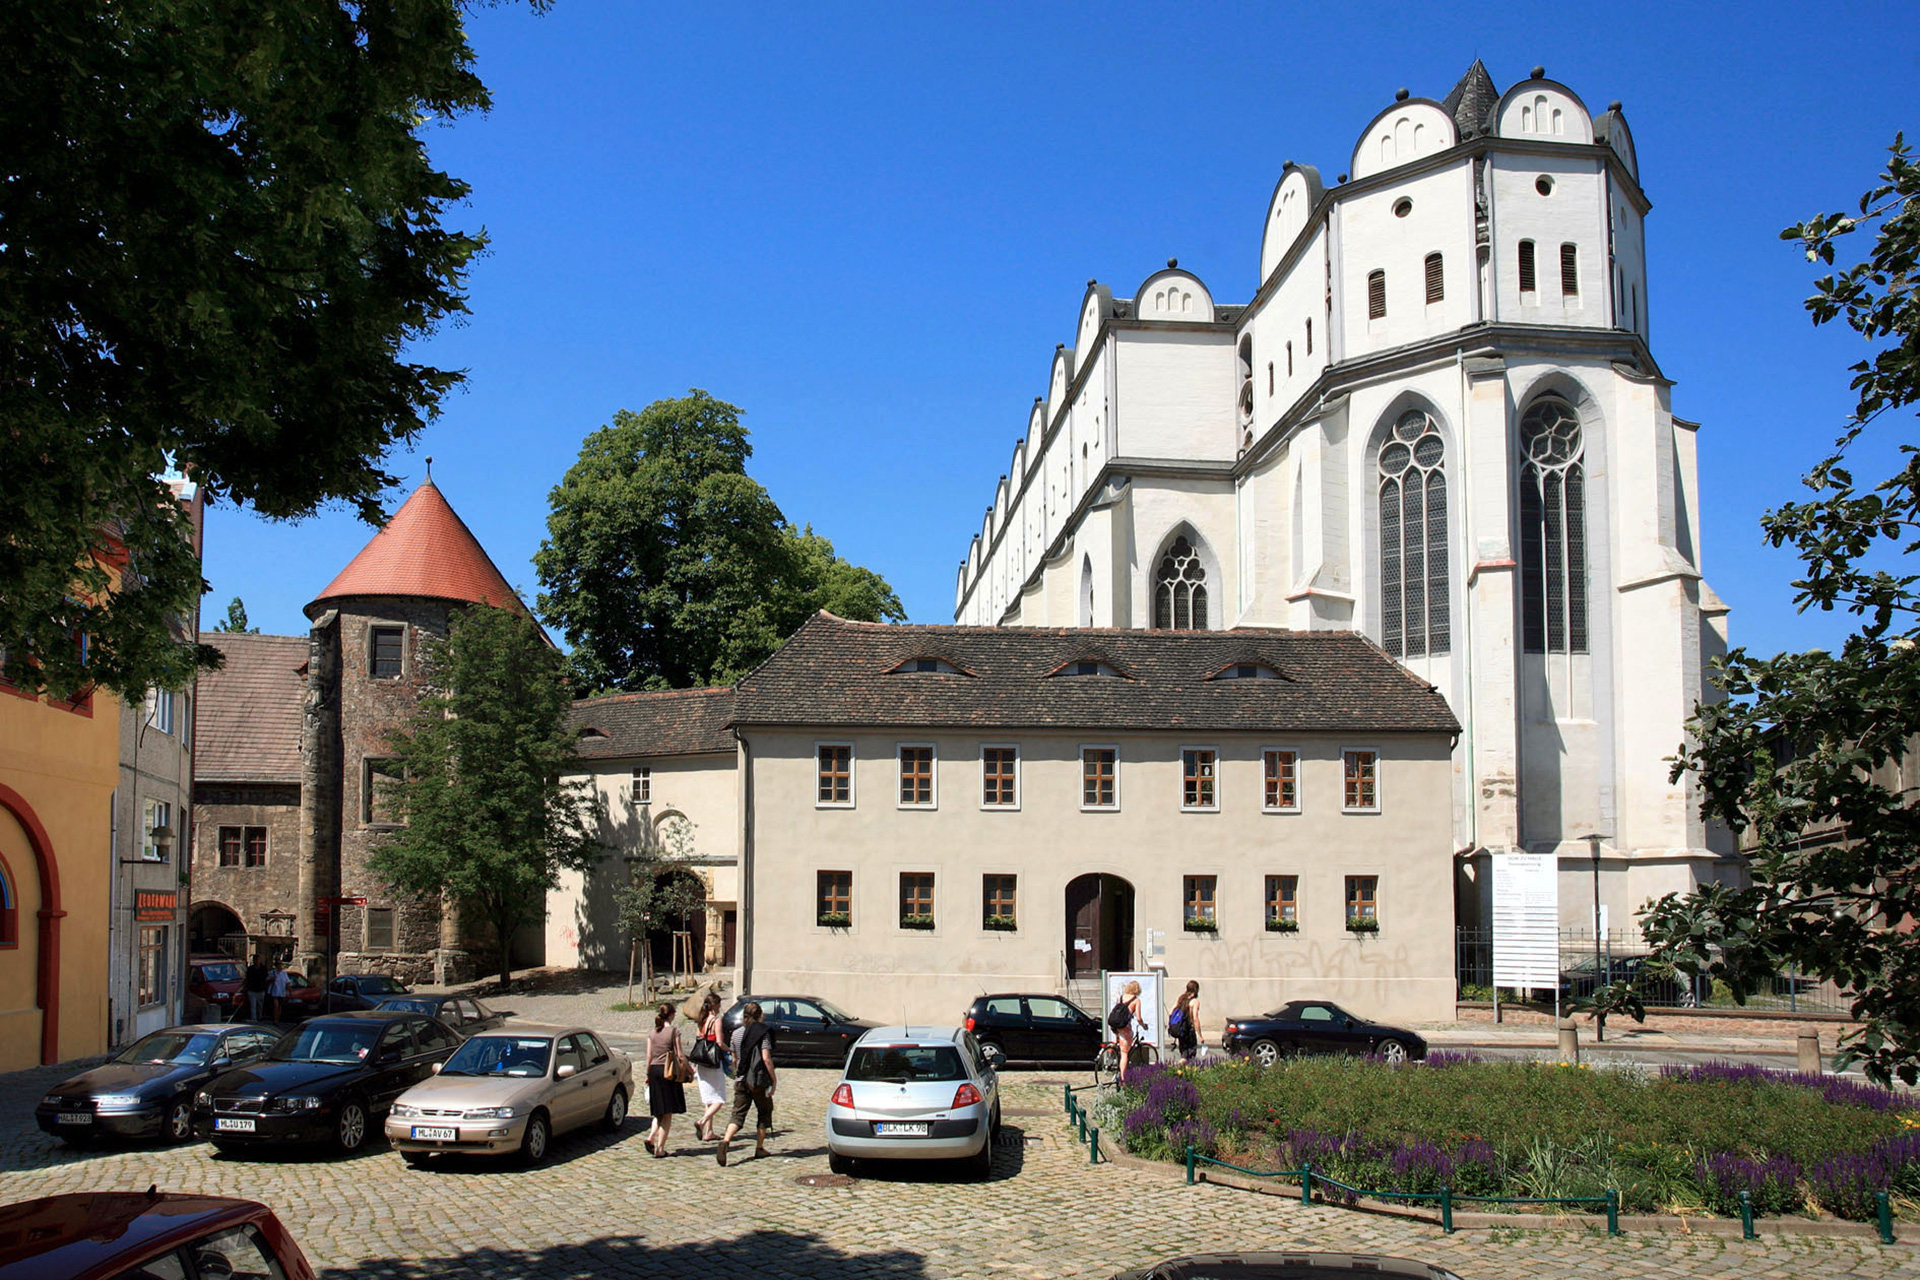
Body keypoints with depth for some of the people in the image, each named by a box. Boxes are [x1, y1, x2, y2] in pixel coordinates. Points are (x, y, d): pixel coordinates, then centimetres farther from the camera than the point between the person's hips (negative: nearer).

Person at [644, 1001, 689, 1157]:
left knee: (659, 1111, 16)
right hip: (669, 1071, -5)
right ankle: (660, 1147, -1)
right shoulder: (674, 1031, -6)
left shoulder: (652, 1033, 7)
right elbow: (679, 1055, -6)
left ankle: (651, 1137, -5)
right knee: (668, 1113, 3)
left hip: (654, 1070, 5)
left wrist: (648, 1074, 16)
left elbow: (649, 1056, 7)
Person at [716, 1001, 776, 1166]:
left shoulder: (736, 1034, 8)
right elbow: (766, 1058, -15)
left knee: (738, 1114, 1)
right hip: (759, 1080, -4)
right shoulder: (763, 1033, -8)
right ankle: (759, 1148, 21)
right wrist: (774, 1078, -9)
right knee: (764, 1112, 16)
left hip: (741, 1080, 4)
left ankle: (725, 1141, -24)